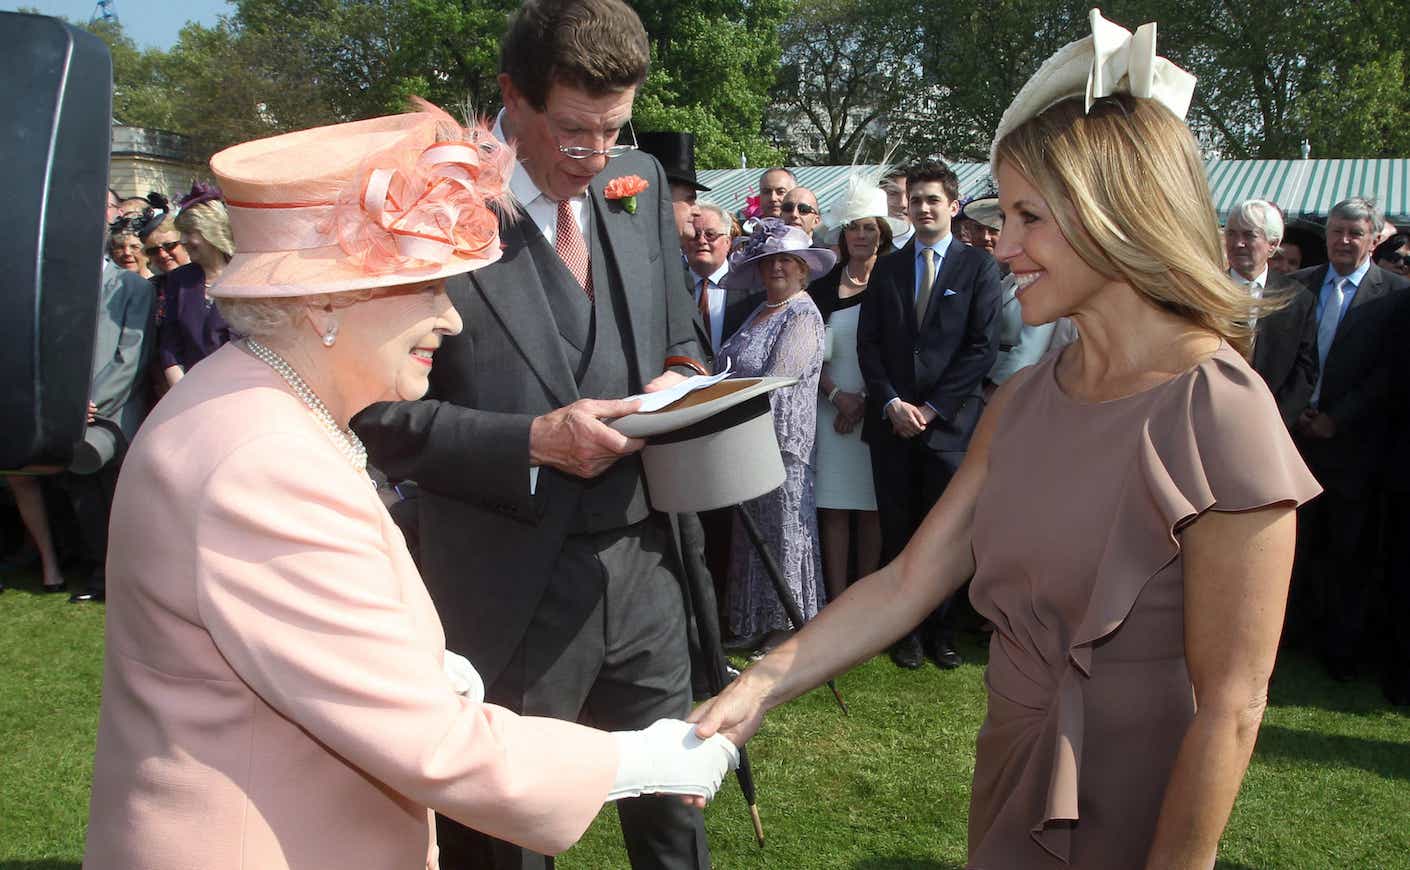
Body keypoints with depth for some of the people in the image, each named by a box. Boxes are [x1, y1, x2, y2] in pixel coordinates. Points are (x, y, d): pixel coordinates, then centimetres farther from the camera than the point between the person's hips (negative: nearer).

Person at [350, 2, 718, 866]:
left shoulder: (641, 182, 4)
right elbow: (384, 415, -12)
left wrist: (677, 374, -5)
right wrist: (534, 441, -21)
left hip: (644, 564, 5)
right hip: (511, 591, -4)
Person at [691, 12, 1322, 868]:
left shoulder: (1220, 419, -22)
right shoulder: (1022, 402, 0)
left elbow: (1230, 707, -20)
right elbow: (908, 581, -2)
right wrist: (758, 690, -10)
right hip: (1010, 783, 7)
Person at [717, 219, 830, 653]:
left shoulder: (804, 316, -11)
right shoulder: (760, 312, 16)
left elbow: (775, 384, -19)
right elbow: (734, 372, 21)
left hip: (780, 440, -9)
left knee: (783, 526, 1)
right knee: (753, 528, 13)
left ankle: (789, 626, 12)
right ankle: (759, 622, 24)